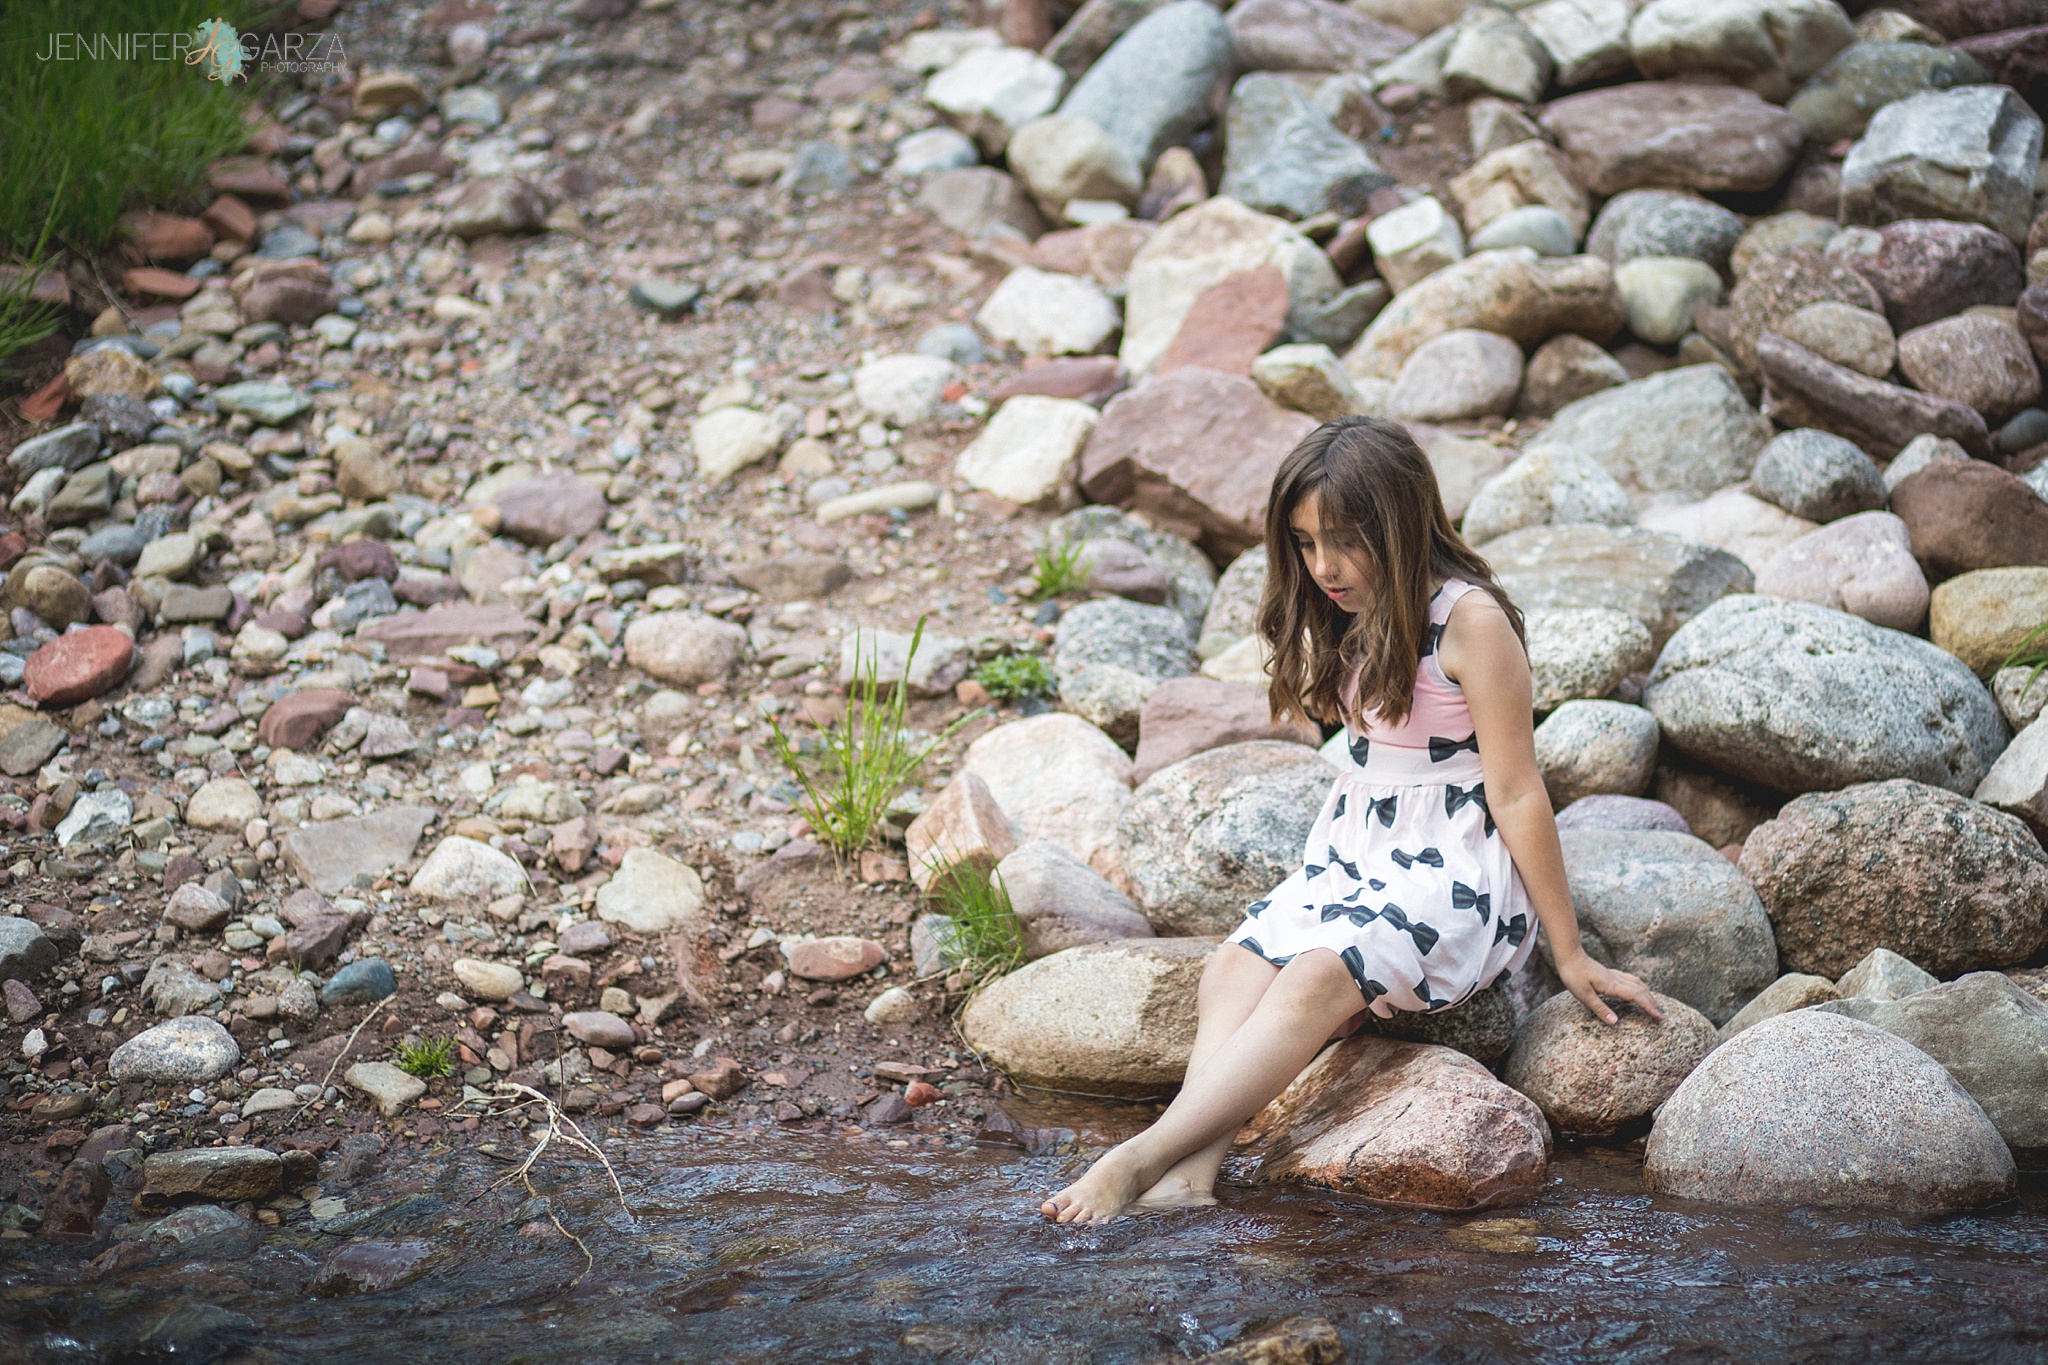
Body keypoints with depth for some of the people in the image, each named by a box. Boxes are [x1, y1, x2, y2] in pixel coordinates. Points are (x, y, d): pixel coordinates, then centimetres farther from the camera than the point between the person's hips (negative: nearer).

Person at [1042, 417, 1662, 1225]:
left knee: (1316, 979, -32)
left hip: (1454, 876, -8)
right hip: (1351, 854, 8)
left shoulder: (1470, 621, -14)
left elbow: (1516, 794, -12)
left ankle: (1141, 1160, -45)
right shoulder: (1349, 617, 11)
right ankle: (1190, 1175, -42)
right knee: (1233, 972, -21)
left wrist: (1568, 954, -7)